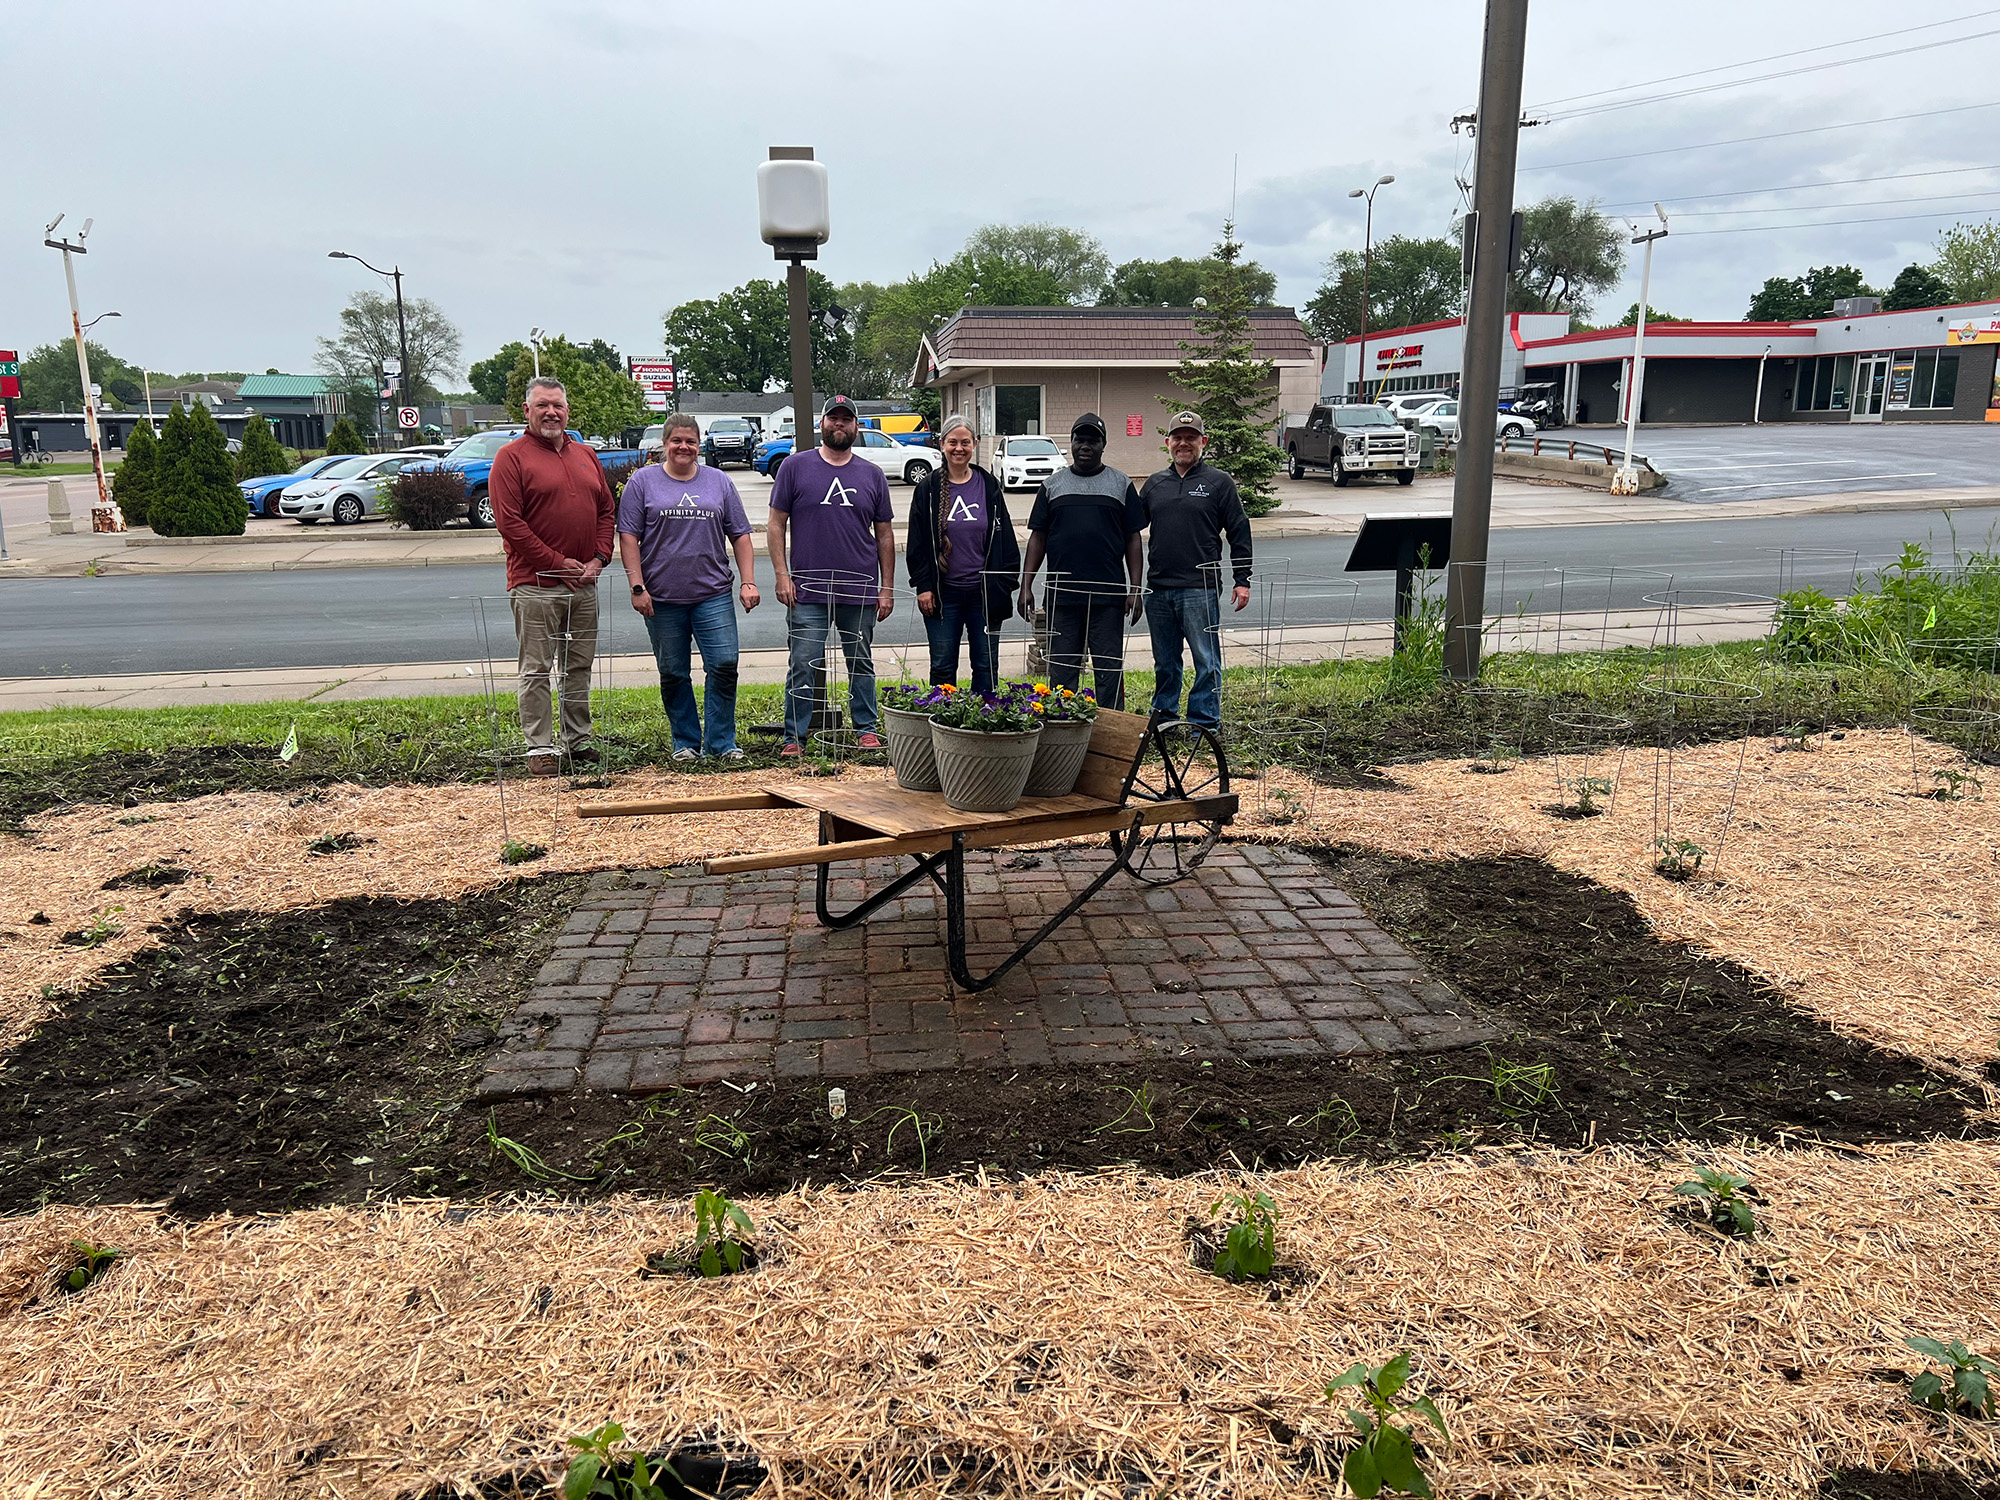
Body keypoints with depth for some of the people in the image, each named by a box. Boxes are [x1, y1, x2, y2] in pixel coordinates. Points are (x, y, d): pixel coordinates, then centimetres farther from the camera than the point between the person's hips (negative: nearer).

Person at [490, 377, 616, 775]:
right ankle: (540, 747, 6)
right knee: (537, 671, -1)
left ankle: (577, 741, 21)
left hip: (584, 585, 6)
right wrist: (558, 563, -13)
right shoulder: (511, 457, -4)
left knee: (579, 668, 12)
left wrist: (598, 558, -1)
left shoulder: (586, 455, 14)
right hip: (535, 586, -6)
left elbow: (607, 509, 15)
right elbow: (510, 522, -11)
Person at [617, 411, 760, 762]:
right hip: (662, 598, -1)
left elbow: (740, 535, 11)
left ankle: (721, 743, 2)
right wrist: (637, 587, -8)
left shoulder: (720, 482, 11)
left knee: (724, 665, -8)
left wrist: (748, 582, 2)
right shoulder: (643, 482, 4)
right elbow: (628, 537, 0)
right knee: (673, 674, 6)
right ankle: (686, 743, 18)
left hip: (713, 595, 1)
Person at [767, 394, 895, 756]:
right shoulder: (795, 467, 3)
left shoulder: (872, 475, 10)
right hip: (808, 591, -2)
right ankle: (794, 737, 7)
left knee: (861, 664, 11)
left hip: (861, 591, 2)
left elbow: (884, 535, 12)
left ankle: (866, 730, 22)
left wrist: (887, 588, 8)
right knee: (803, 665, -2)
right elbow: (776, 525, 3)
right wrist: (782, 575, -6)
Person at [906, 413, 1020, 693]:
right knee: (942, 668, 5)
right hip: (943, 594, -1)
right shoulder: (928, 488, 3)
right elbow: (917, 542, 3)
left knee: (986, 667, 6)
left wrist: (1006, 585, 1)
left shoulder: (989, 486, 6)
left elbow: (1005, 539, 7)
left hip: (985, 592, 1)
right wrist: (923, 586, -5)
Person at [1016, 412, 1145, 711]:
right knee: (1061, 671, 6)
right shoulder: (1052, 485, 11)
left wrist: (1135, 589, -1)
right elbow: (1037, 538, 10)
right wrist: (1026, 586, 1)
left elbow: (1133, 540, 7)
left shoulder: (1121, 485, 8)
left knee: (1109, 670, 2)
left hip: (1109, 596, -1)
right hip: (1062, 596, 1)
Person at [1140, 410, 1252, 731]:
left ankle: (1204, 722, 7)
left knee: (1206, 660, -1)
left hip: (1200, 588, -4)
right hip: (1158, 588, 4)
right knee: (1164, 661, 13)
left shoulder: (1218, 482, 2)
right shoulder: (1154, 484, 13)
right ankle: (1163, 715, 24)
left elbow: (1239, 533, 2)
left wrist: (1242, 580, -3)